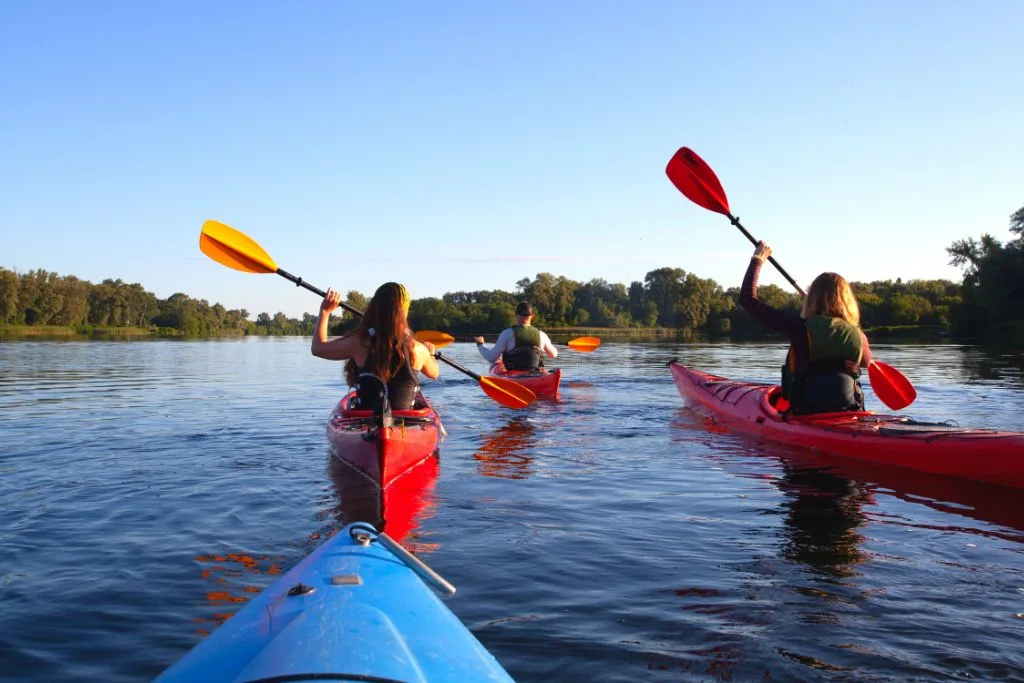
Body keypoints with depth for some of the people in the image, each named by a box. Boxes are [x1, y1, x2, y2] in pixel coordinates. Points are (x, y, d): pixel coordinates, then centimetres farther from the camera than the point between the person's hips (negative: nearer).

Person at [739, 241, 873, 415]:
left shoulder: (799, 327, -12)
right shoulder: (858, 335, -3)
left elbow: (748, 298, -5)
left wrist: (758, 259, 8)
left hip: (805, 415, -2)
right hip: (849, 417, 3)